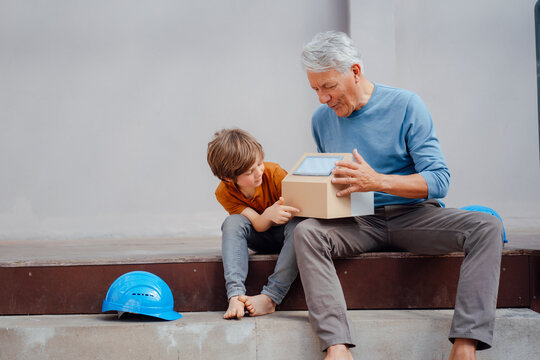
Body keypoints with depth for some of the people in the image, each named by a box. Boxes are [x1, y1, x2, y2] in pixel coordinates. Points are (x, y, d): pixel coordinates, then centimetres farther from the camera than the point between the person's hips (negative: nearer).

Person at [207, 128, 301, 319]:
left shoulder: (274, 173, -22)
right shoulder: (224, 193, -17)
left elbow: (298, 209, -18)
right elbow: (259, 226, -24)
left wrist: (282, 214, -40)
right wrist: (269, 214, -47)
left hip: (285, 234, -1)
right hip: (260, 239, 2)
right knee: (232, 222, -28)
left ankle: (269, 297, -39)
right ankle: (235, 294, -42)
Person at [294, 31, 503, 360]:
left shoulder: (406, 106, -5)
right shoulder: (322, 118, 8)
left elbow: (439, 180, -11)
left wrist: (378, 181, -25)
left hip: (413, 215, -2)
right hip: (359, 222, 2)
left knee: (487, 227, -27)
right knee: (306, 232, -29)